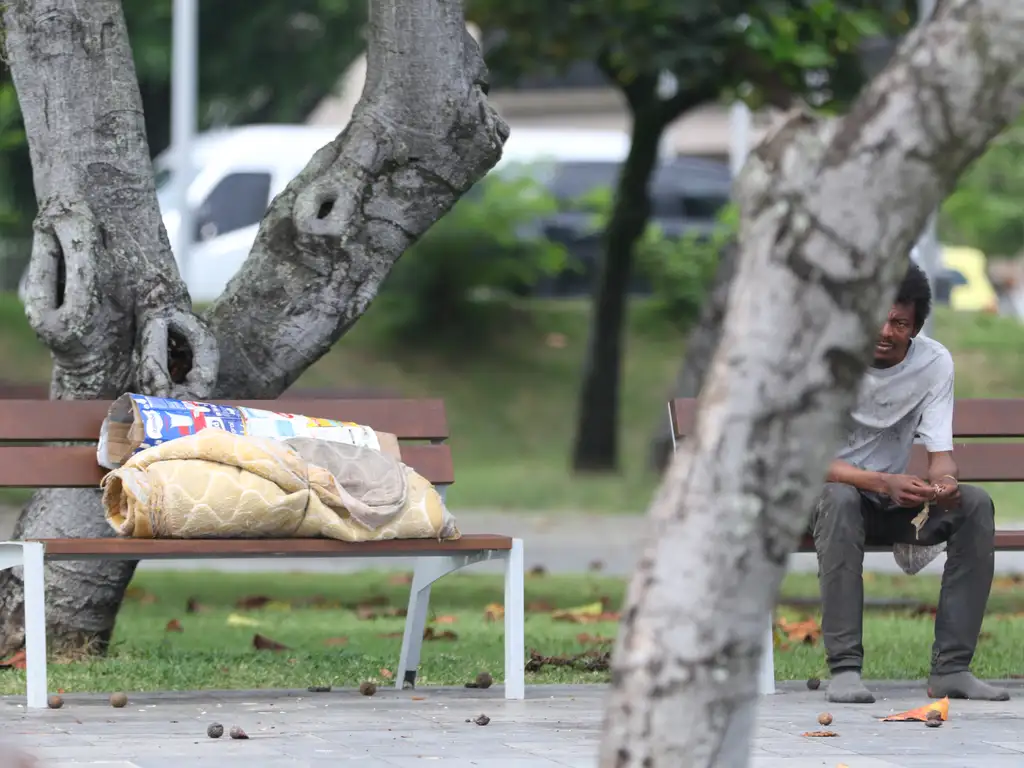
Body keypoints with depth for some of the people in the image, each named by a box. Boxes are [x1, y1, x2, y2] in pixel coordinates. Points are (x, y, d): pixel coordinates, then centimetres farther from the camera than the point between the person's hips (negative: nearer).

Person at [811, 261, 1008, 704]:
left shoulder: (935, 362, -6)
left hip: (895, 505, 4)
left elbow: (940, 452, -8)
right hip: (823, 497, -4)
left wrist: (945, 484, -34)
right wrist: (883, 483, -40)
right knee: (840, 500, -39)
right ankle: (844, 668, -39)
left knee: (975, 505, -22)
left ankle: (951, 668, -23)